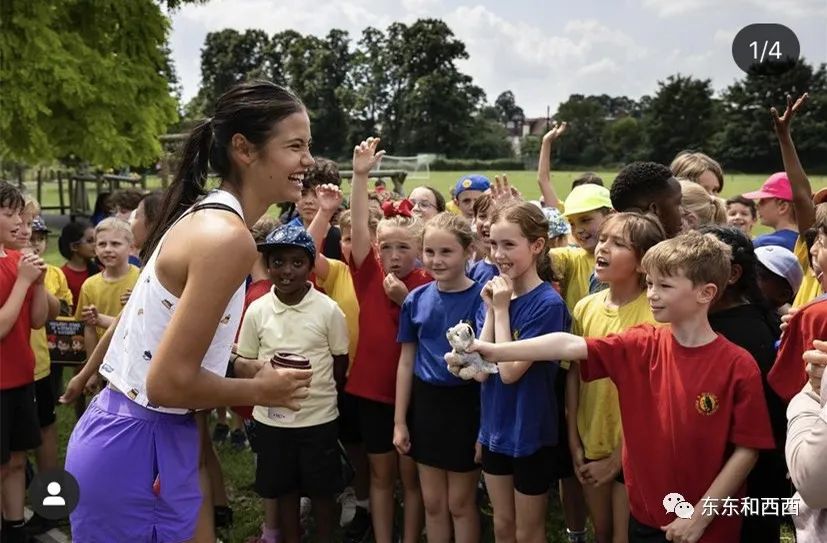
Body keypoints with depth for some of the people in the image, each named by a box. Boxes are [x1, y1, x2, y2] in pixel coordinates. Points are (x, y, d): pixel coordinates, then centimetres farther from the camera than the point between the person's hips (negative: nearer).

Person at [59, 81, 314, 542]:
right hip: (137, 446, -9)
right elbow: (169, 381, -25)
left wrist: (86, 376, 30)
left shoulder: (204, 214, 5)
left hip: (144, 435, 9)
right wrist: (259, 390, -10)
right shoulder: (229, 238, -24)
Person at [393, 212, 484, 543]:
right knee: (432, 503, 16)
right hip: (425, 403, 4)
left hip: (465, 405, -4)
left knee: (460, 503, 11)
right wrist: (399, 421, 6)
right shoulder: (416, 299, 0)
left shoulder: (481, 298, -12)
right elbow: (407, 362, 5)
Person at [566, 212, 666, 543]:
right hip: (590, 444, 5)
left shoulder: (655, 313, -18)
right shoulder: (585, 308, -2)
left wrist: (616, 458, -12)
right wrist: (574, 442, 2)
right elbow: (574, 374, 4)